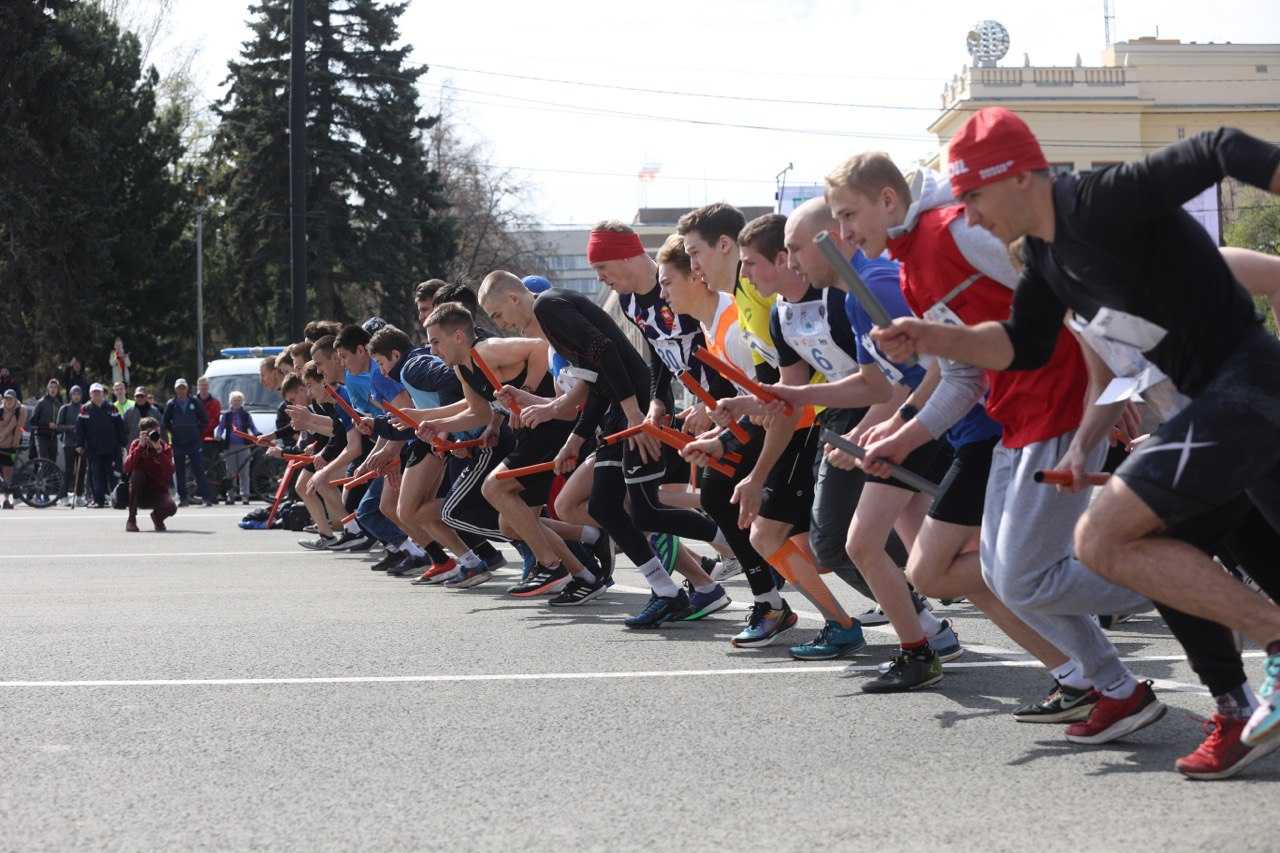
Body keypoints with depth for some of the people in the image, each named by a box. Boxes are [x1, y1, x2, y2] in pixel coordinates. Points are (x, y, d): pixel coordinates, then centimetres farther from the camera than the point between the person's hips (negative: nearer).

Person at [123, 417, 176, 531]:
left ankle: (157, 516, 10)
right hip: (139, 494, 0)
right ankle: (131, 519, -22)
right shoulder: (137, 445, -6)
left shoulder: (165, 448, -7)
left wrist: (159, 450, -30)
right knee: (137, 473, -31)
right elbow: (127, 468, -23)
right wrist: (140, 446, -29)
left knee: (170, 507, -31)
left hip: (158, 491, 0)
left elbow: (169, 473, -24)